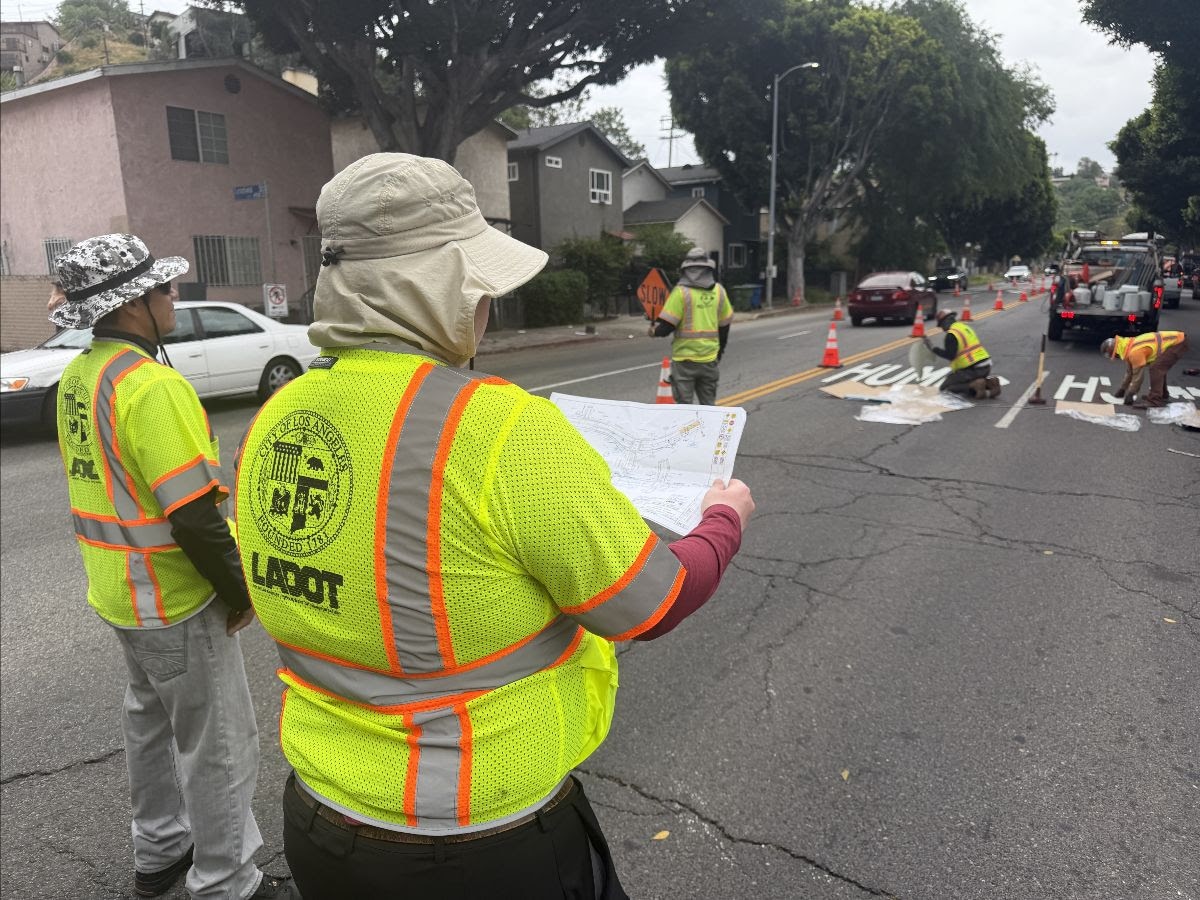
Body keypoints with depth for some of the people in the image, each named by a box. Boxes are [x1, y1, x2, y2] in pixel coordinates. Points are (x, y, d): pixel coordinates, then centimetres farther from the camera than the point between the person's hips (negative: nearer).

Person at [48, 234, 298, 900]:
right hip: (175, 600, -10)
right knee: (217, 745, 5)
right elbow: (195, 517, -28)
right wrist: (240, 590, -13)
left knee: (151, 718, 25)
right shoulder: (152, 385, -25)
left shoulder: (77, 378, 5)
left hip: (116, 591, 10)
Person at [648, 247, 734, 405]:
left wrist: (654, 330, 7)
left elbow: (666, 325, -14)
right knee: (708, 404, 15)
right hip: (710, 358, 4)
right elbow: (725, 324, 13)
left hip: (685, 358, -4)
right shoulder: (718, 291, 4)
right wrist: (720, 349, 27)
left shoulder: (681, 291, -11)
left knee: (684, 404, 3)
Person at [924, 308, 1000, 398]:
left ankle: (974, 385, -17)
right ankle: (988, 382, 5)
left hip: (972, 369, -9)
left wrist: (933, 349, -13)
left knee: (945, 387, 3)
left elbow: (949, 355, -20)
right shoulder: (965, 327, 16)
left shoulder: (951, 334, -13)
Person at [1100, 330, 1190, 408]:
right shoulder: (1129, 348, 8)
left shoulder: (1134, 352, -24)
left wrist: (1130, 395, -5)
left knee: (1156, 368, -17)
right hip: (1177, 339, 11)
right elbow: (1129, 372, 21)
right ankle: (1162, 396, 31)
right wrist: (1122, 389, 28)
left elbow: (1138, 374, -15)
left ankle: (1155, 400, -16)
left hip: (1178, 343, -11)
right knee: (1160, 369, 21)